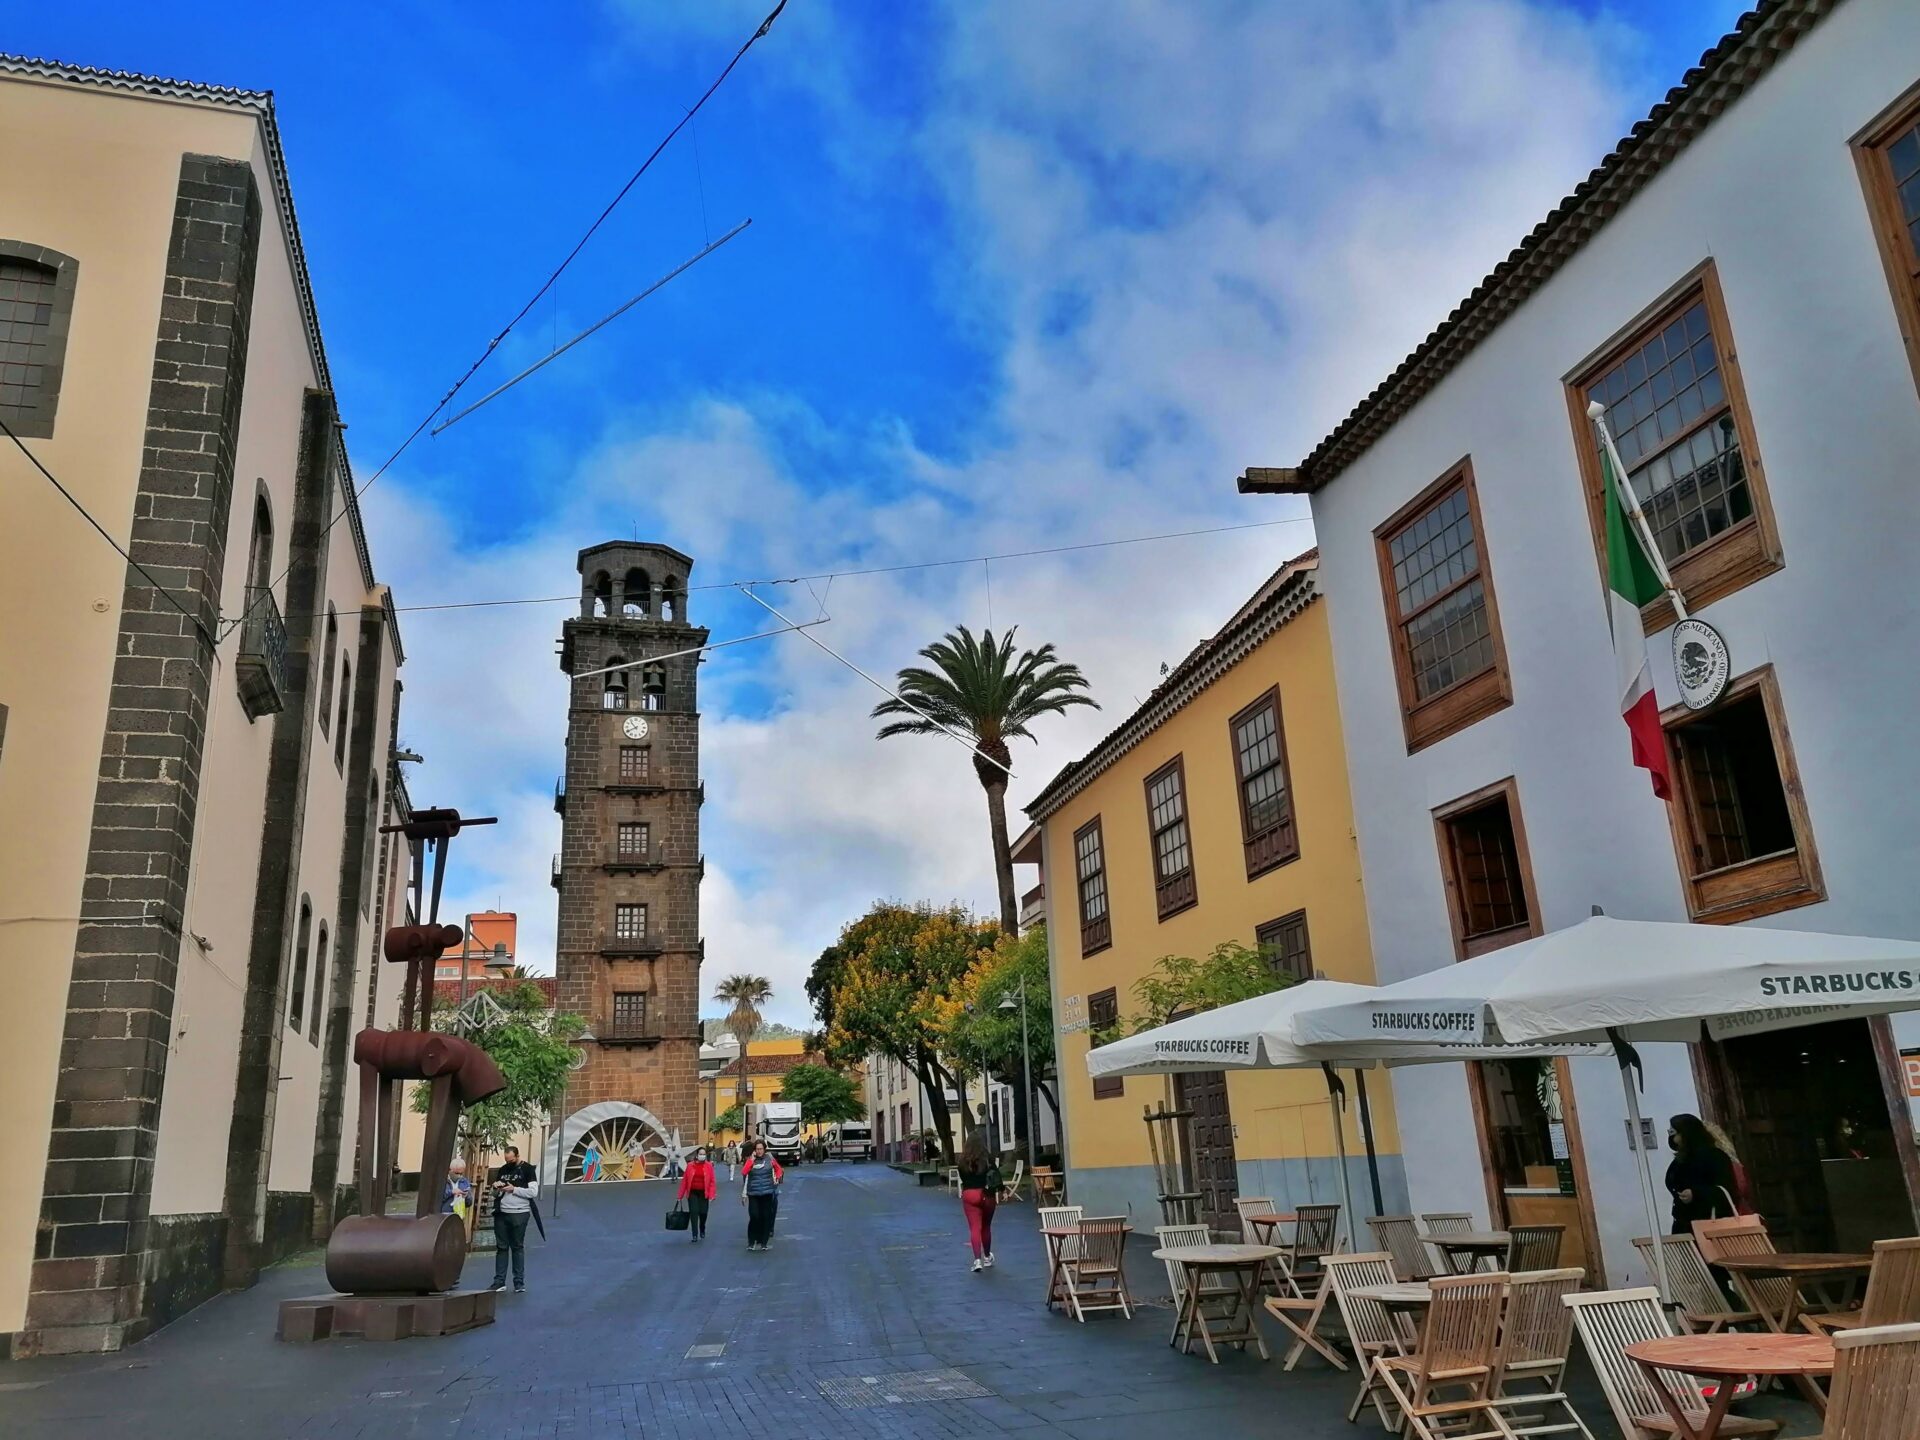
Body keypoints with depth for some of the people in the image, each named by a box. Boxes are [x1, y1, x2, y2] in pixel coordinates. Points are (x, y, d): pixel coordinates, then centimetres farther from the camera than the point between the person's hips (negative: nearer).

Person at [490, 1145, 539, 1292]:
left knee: (518, 1248, 0)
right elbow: (495, 1194, 21)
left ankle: (519, 1283, 5)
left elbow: (533, 1192, -11)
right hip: (501, 1213, 5)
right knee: (501, 1247, 5)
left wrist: (514, 1189, -15)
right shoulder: (502, 1170, 13)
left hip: (519, 1214, -5)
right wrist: (496, 1188, -2)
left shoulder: (527, 1170, -3)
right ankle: (499, 1281, 9)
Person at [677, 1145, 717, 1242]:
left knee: (703, 1213, 7)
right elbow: (684, 1180, 1)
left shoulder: (709, 1165, -3)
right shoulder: (690, 1165, -2)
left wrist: (712, 1195, -13)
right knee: (694, 1213, -7)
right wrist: (680, 1195, 2)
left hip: (704, 1193, 0)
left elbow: (712, 1181, -5)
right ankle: (695, 1235, -2)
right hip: (692, 1193, 0)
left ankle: (702, 1231, 34)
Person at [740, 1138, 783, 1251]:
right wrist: (752, 1160, -14)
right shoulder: (750, 1160, 0)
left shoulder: (769, 1159, 1)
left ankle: (763, 1242, 15)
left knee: (766, 1218, 4)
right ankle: (751, 1242, 5)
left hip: (767, 1193, 1)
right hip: (753, 1194, -1)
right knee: (754, 1217, -8)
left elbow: (778, 1169, 15)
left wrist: (777, 1178, 0)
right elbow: (744, 1172, -14)